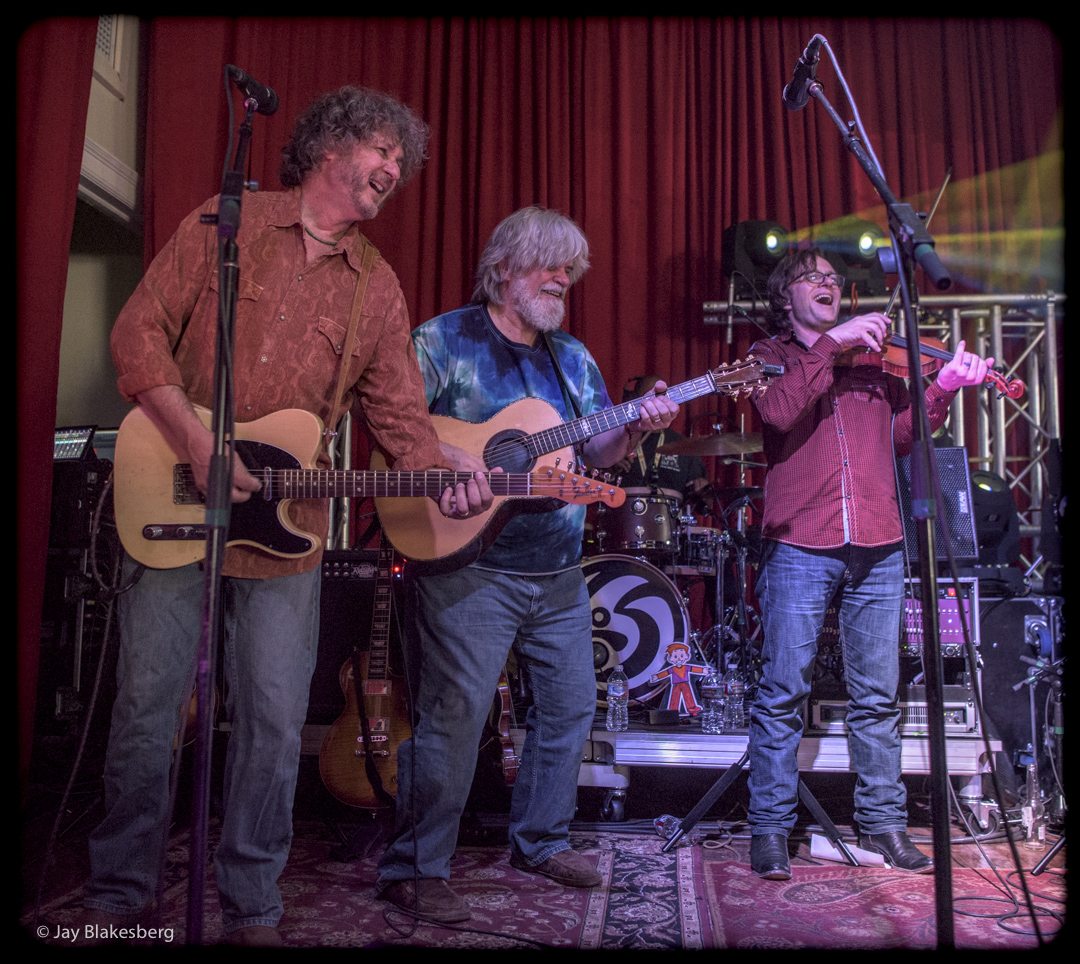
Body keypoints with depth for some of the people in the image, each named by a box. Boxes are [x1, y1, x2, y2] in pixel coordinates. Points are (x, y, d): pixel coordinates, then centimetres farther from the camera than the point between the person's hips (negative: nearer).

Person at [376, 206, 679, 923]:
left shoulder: (574, 357, 16)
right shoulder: (445, 340, -3)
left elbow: (597, 450, 14)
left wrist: (636, 427, -5)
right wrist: (449, 458, -24)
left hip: (559, 572, 7)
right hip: (470, 566, -7)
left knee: (571, 706, 14)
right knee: (454, 717, -6)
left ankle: (542, 840, 33)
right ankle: (415, 870, 10)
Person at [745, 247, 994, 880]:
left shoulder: (873, 354, 22)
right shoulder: (770, 355, 11)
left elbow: (903, 434, 9)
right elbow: (778, 410, -12)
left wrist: (945, 386, -6)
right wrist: (833, 343, -11)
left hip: (878, 548, 4)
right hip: (800, 547, -3)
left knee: (879, 695, 8)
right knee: (783, 692, -2)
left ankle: (884, 823, 21)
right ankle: (771, 829, 9)